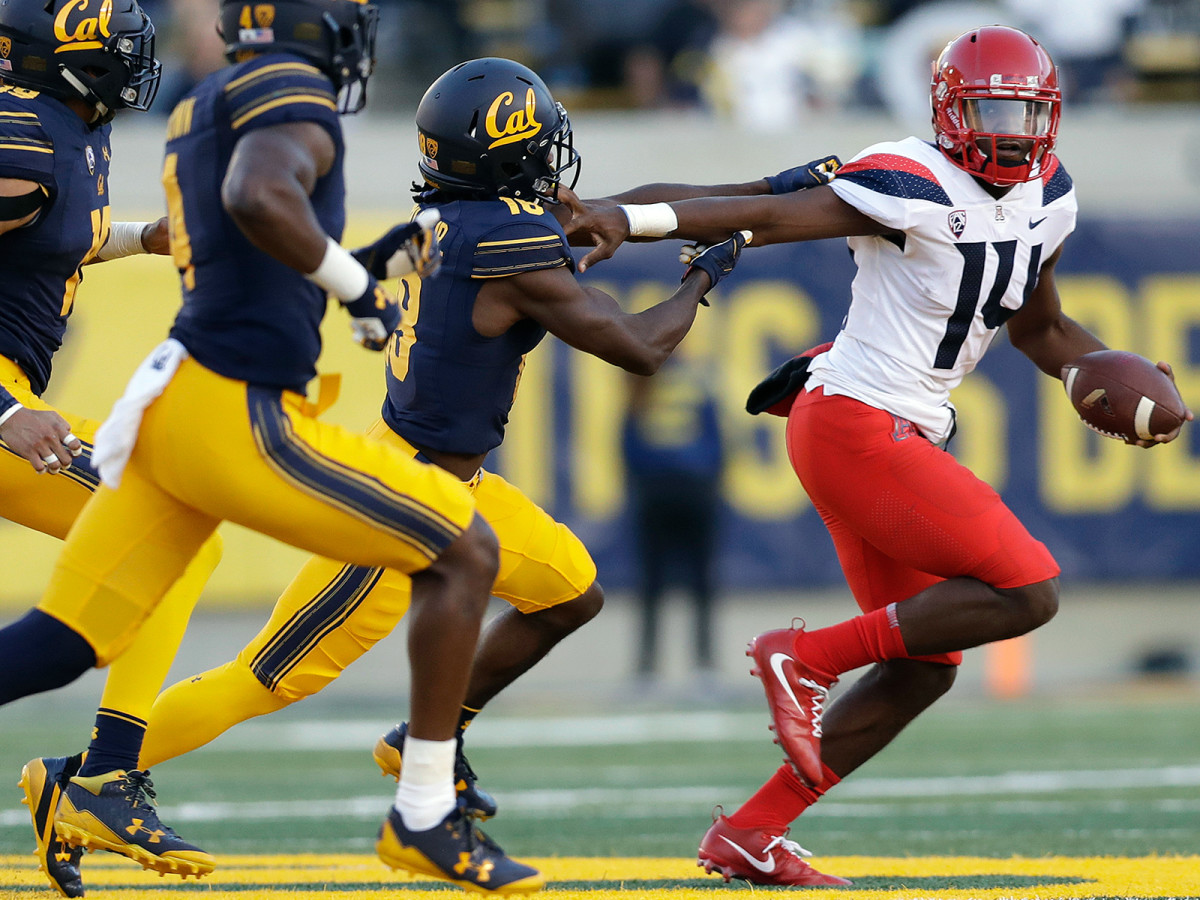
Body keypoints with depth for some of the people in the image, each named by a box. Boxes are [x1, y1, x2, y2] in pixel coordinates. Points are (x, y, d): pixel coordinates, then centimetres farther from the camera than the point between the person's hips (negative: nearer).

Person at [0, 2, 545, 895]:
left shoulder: (207, 107, 21)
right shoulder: (293, 93, -7)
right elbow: (258, 196, -28)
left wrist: (377, 258, 30)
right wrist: (357, 285, -15)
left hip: (170, 408, 9)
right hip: (240, 418, -9)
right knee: (463, 551, 4)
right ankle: (426, 816, 7)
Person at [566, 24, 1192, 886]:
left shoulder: (1046, 200, 11)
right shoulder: (916, 189, -16)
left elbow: (1040, 329, 26)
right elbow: (771, 216, -24)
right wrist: (634, 220, -36)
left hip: (902, 442, 10)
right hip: (857, 427, -10)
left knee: (925, 665, 11)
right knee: (1027, 591, -15)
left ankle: (751, 833, 14)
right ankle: (810, 656, -7)